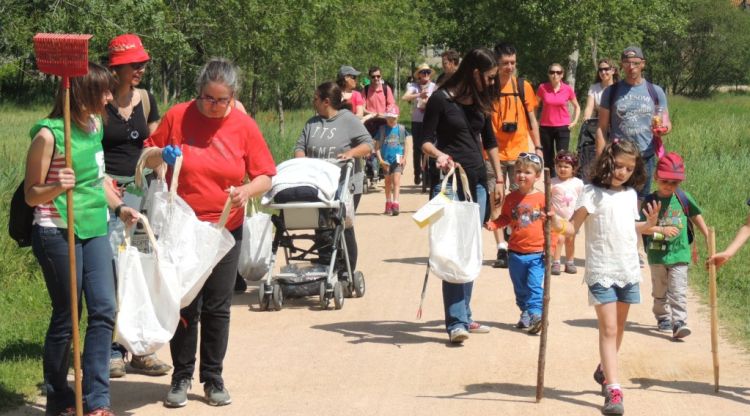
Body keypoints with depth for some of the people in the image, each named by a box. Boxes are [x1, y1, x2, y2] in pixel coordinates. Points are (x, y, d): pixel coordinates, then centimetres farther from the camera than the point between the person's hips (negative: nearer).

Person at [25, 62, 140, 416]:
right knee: (66, 317, 2)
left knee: (104, 310, -3)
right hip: (57, 233, -7)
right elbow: (31, 194, -9)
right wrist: (57, 187, -29)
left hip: (94, 230, 7)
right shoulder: (48, 135, -14)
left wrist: (118, 207, 8)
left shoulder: (96, 124, 8)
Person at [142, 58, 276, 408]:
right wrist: (160, 154, -15)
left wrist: (247, 190, -21)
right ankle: (181, 377, 13)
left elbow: (265, 177, 1)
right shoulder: (177, 117, -3)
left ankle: (213, 378, 16)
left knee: (217, 308, 6)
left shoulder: (244, 126, -2)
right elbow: (147, 158, 7)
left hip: (225, 230, 1)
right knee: (185, 306, 2)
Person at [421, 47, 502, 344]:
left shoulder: (480, 102, 12)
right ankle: (456, 323, -17)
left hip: (476, 180, 7)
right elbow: (426, 141, -8)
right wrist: (438, 154, -28)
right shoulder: (441, 99, -7)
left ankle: (463, 316, 17)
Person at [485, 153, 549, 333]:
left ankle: (535, 314, -16)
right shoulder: (511, 198, 4)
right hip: (515, 253, 4)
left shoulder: (542, 199, -5)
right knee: (520, 288, 13)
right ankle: (525, 314, 25)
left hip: (537, 253, -4)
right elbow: (505, 218, 13)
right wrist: (493, 224, -8)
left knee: (535, 286, -12)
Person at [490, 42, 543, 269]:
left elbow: (531, 119, 10)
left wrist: (538, 147, 3)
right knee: (496, 200, -1)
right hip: (493, 153, -1)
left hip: (519, 152, 1)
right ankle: (502, 248, 0)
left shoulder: (523, 87, 4)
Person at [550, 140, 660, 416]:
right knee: (608, 328, -12)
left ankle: (605, 371, 40)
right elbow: (573, 227, -13)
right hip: (601, 271, -6)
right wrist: (558, 225, -33)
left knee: (619, 327, 18)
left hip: (629, 270, 6)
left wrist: (649, 224, 8)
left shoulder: (630, 194, 10)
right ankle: (613, 390, -16)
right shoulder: (593, 193, -9)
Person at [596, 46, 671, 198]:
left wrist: (664, 127, -14)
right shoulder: (611, 92, 4)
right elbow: (602, 128, 3)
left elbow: (666, 123, 12)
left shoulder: (655, 91, 6)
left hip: (646, 157, 1)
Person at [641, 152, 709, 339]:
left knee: (678, 291, -8)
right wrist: (662, 230, -24)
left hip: (679, 253, -1)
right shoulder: (650, 201, -6)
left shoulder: (683, 198, -1)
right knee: (660, 291, 15)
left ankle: (679, 322, -12)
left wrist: (708, 238, 15)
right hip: (657, 253, 1)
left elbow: (696, 217, 13)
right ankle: (663, 318, 30)